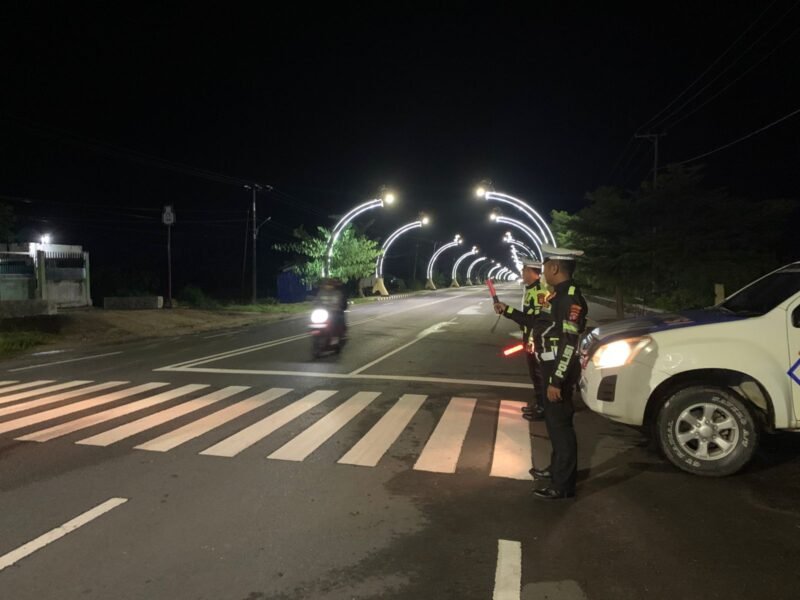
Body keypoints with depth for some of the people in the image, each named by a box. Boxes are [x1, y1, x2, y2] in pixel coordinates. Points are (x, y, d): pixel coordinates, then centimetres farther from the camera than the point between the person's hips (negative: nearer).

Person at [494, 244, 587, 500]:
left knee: (560, 424, -2)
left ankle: (563, 484, 9)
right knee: (553, 420, 20)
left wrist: (556, 381, -25)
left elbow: (570, 344, -25)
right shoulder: (558, 295, 11)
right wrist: (508, 311, 26)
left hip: (560, 371, -10)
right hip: (552, 368, 10)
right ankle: (557, 468, 36)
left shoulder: (570, 297, -21)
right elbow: (539, 323, 23)